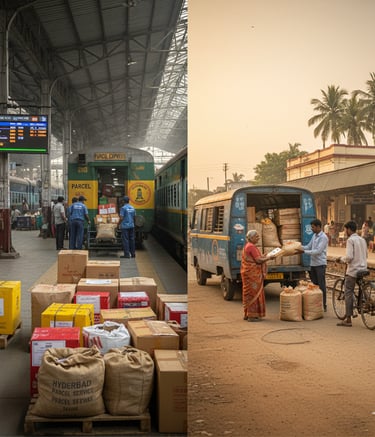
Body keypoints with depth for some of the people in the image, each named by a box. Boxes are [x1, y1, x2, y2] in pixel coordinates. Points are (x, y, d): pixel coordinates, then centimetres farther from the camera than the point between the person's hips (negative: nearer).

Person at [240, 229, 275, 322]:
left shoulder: (248, 246, 15)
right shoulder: (252, 247, -17)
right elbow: (258, 260, -19)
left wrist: (263, 256, 15)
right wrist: (269, 258, -8)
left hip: (249, 273, 10)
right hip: (252, 274, -10)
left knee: (249, 293, 14)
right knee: (254, 293, -5)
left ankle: (247, 314, 20)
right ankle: (252, 315, -2)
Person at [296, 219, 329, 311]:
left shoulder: (323, 237, -15)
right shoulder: (314, 236, 12)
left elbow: (318, 251, -21)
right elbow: (308, 246, 19)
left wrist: (304, 251, -22)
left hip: (320, 264, -8)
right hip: (313, 264, 8)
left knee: (321, 285, -3)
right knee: (314, 285, 13)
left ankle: (323, 305, 3)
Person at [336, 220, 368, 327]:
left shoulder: (350, 240, -12)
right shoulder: (362, 240, 12)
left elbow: (349, 257, -20)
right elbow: (366, 255, 19)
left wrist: (341, 259, -3)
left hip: (353, 270, -8)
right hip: (363, 269, 8)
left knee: (348, 293, -2)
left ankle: (348, 319, -2)